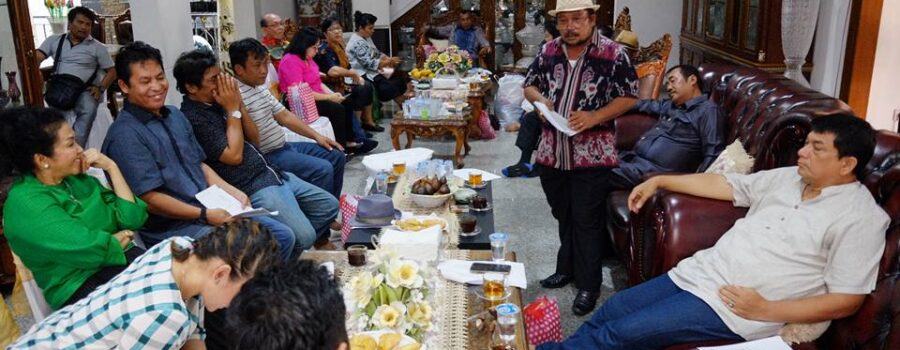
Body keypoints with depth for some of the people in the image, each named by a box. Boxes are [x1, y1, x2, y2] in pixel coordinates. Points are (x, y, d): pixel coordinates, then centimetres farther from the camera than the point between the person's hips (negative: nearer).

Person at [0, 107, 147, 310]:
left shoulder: (78, 179, 11)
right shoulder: (25, 203, -13)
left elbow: (132, 218, 5)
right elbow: (89, 249, -23)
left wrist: (111, 168, 1)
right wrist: (119, 239, -2)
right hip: (81, 288, -7)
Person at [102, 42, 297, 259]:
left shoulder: (175, 116, 13)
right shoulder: (125, 135, -14)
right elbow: (150, 199, -18)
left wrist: (232, 192, 4)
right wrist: (204, 215, -19)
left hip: (210, 210, 8)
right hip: (172, 227, -8)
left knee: (283, 236, 3)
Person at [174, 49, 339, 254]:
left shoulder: (217, 103, 11)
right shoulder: (192, 119, -15)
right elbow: (234, 156, -19)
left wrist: (239, 104, 0)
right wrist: (232, 110, -11)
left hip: (269, 173, 10)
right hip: (251, 188, -9)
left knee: (329, 205, 11)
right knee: (304, 236, -21)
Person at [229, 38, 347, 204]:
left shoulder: (260, 88, 10)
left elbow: (284, 116, 16)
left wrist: (317, 136, 12)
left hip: (284, 146, 10)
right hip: (268, 156, -10)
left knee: (337, 156, 10)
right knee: (323, 169, -23)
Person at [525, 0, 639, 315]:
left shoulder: (613, 54, -8)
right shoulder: (548, 51, 5)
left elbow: (628, 97, -7)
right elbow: (529, 84, 15)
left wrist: (595, 117, -21)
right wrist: (540, 99, -7)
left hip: (591, 154, -5)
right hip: (552, 152, 5)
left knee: (586, 221, 2)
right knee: (563, 216, 19)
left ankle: (588, 285, 16)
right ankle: (567, 269, 38)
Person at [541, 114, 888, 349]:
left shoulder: (861, 218, -10)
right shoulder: (787, 177, 10)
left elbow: (846, 301, -12)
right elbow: (722, 183, 18)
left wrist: (764, 311, -19)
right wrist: (658, 181, 15)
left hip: (732, 309, -7)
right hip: (700, 272, 7)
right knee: (611, 310, 4)